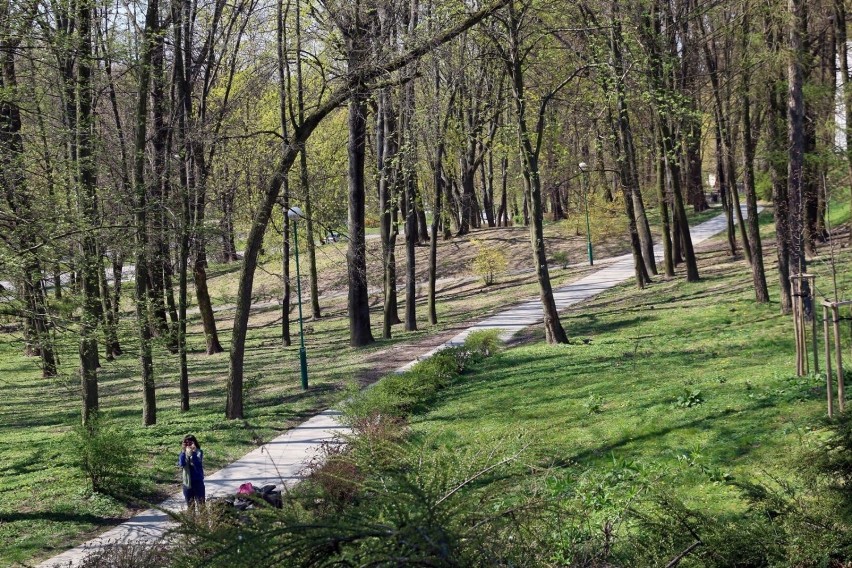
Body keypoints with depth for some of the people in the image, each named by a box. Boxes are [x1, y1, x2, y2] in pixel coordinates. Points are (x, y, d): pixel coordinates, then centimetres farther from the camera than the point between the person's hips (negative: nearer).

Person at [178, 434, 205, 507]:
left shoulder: (199, 452, -8)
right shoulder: (183, 453, 1)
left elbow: (197, 464, -24)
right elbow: (181, 464, -15)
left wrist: (193, 453, -31)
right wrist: (183, 452, -22)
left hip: (198, 481, -3)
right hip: (187, 482, 3)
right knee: (190, 505, 14)